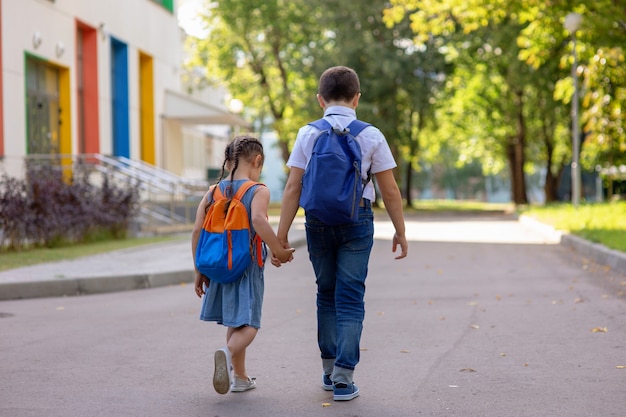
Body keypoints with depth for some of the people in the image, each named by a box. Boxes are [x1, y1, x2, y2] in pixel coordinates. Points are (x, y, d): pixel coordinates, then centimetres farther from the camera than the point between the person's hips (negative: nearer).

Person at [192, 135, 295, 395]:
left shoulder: (213, 192, 6)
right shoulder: (258, 190, -8)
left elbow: (197, 232, 0)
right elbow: (258, 220, -29)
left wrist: (199, 271, 6)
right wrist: (279, 251, -19)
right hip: (248, 267, -5)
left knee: (235, 322, 19)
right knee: (248, 324, -2)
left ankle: (240, 377, 25)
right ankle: (228, 352, -33)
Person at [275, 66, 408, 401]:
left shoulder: (308, 135, 0)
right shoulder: (370, 136, -2)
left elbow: (293, 189, -4)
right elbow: (390, 191, -1)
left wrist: (281, 236, -2)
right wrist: (400, 232, 9)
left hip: (317, 220, 2)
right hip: (356, 219, -2)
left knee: (326, 294, 17)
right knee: (350, 298, 3)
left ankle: (330, 370, 24)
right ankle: (343, 379, -1)